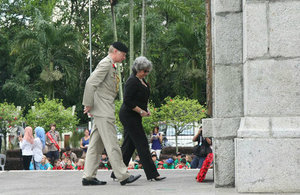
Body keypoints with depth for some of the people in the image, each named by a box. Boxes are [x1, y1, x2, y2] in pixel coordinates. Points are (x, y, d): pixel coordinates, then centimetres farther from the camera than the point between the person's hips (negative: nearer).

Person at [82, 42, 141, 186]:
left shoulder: (111, 66, 20)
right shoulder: (105, 64, -11)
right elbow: (90, 83, -20)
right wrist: (88, 105, -17)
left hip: (105, 110, 10)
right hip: (103, 110, -10)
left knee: (96, 144, 8)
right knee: (112, 144, -8)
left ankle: (88, 176, 9)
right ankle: (122, 176, -7)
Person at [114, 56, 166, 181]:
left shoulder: (141, 80, 14)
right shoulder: (132, 82, -17)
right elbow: (127, 101, -22)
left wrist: (145, 110, 12)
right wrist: (141, 111, -18)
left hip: (134, 117, 10)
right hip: (129, 116, -10)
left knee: (129, 145, 10)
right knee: (142, 144, -9)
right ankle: (152, 174, -8)